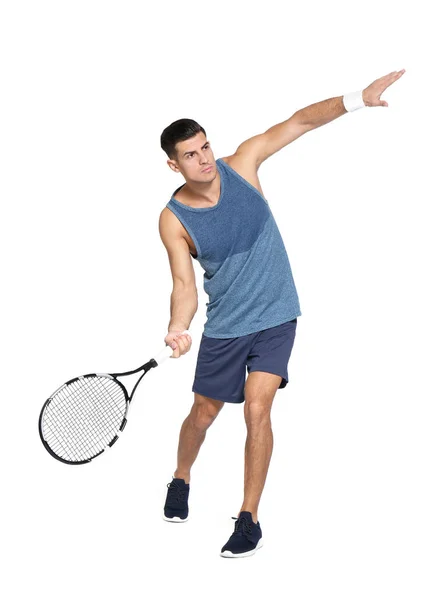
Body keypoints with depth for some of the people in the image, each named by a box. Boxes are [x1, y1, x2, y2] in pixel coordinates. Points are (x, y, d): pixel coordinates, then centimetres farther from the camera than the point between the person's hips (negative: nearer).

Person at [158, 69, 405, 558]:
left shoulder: (240, 165, -10)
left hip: (276, 317, 0)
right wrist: (178, 328, -35)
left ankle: (249, 519, -1)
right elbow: (184, 285, -14)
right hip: (224, 328, 1)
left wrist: (357, 99, -22)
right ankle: (181, 480, 47)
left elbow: (299, 122, -11)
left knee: (257, 408, -15)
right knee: (203, 415, 13)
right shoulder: (173, 220, -13)